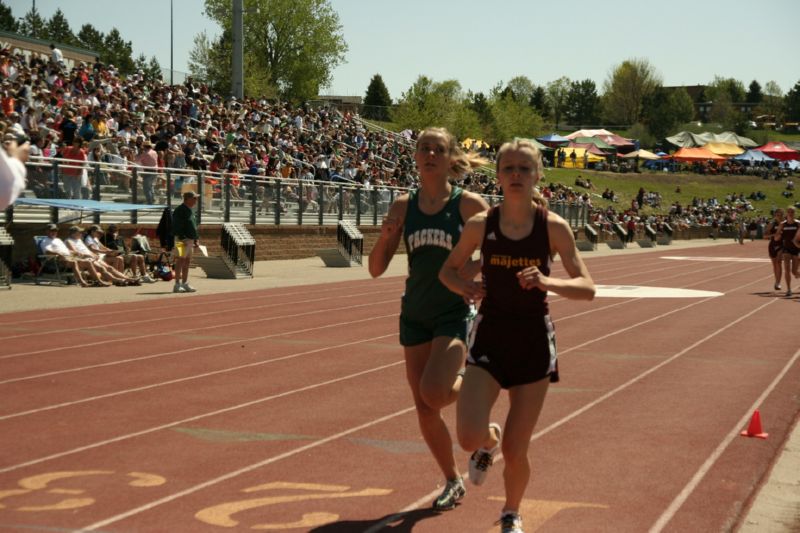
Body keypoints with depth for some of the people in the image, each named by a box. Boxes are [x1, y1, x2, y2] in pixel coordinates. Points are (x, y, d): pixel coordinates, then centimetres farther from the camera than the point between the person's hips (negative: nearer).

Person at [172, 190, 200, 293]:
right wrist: (182, 238, -24)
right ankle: (177, 285, -11)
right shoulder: (180, 210, -11)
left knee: (187, 262, 11)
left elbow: (194, 226, 25)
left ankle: (185, 284, 16)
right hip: (182, 239, -10)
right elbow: (177, 226, -19)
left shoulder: (190, 211, 19)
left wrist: (197, 239, 18)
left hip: (190, 240, 10)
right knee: (181, 260, -11)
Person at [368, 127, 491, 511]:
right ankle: (453, 482, 27)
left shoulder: (468, 204, -8)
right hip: (414, 316, 4)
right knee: (424, 409, 7)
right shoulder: (403, 206, 2)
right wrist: (385, 236, -16)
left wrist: (474, 272, -19)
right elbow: (376, 269, 2)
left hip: (454, 313, -4)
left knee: (434, 392, -25)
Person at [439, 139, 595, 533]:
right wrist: (463, 287, -12)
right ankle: (488, 442, 20)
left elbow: (587, 288, -8)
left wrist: (548, 282, -27)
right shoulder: (480, 225, -4)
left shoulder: (554, 227, -7)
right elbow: (448, 270, 11)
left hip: (534, 340, 0)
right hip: (489, 336, 1)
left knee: (515, 450, 5)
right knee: (469, 438, -18)